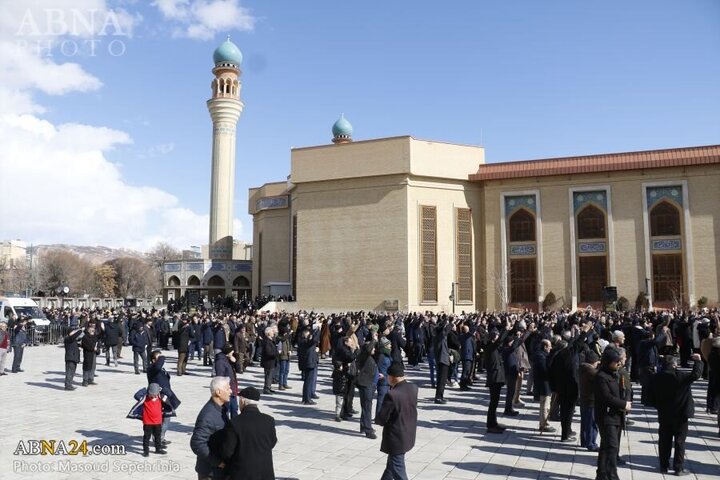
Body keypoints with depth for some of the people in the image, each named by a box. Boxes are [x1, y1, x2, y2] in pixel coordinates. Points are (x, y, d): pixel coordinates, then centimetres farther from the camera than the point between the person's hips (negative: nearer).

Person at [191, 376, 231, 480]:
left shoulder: (222, 408, 3)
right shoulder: (208, 415, -25)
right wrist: (217, 461, -22)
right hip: (210, 471, -8)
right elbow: (197, 444, -26)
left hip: (221, 468, 8)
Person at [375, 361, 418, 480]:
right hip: (409, 435, 8)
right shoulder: (413, 388, -6)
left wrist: (377, 419, 3)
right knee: (392, 464, 28)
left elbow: (380, 419, -22)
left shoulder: (392, 395, -29)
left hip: (396, 439, -8)